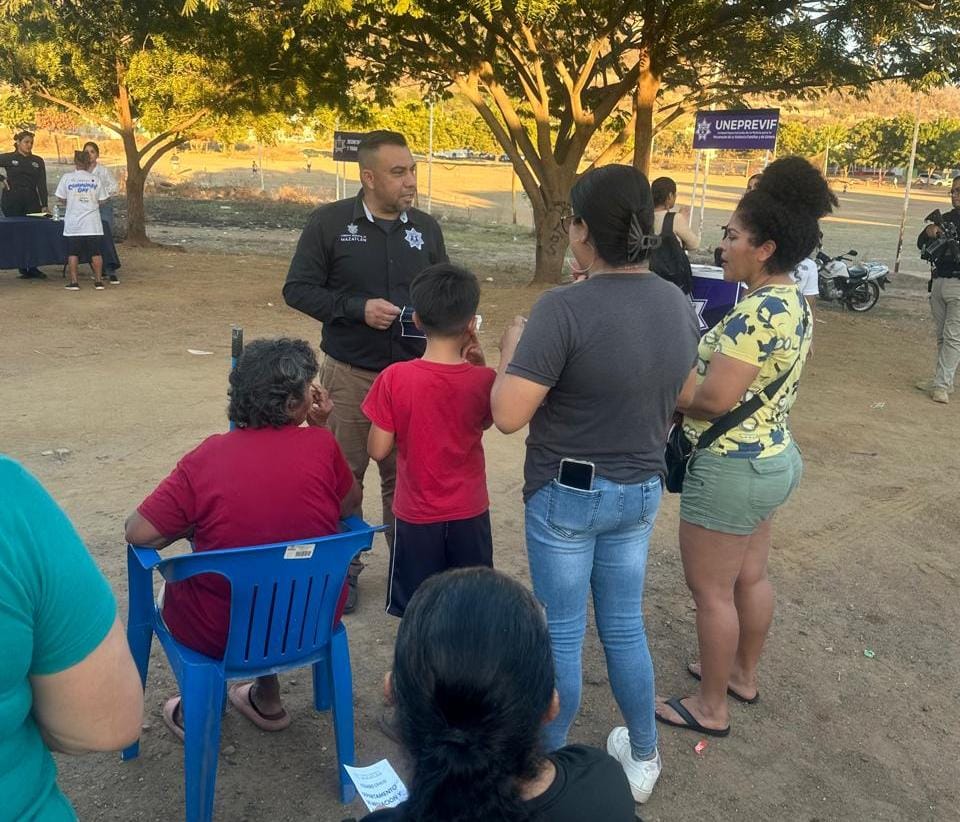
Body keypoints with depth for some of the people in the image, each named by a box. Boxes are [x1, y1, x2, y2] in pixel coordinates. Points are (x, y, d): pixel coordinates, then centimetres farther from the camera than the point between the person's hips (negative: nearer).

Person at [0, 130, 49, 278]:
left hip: (32, 200, 2)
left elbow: (42, 184, 6)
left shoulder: (37, 161, 10)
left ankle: (33, 268, -2)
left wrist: (44, 205, -2)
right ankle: (23, 269, 5)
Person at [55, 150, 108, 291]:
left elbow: (61, 199, 3)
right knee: (96, 252, 6)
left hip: (73, 223, 0)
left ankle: (74, 281, 5)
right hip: (93, 223, 1)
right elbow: (101, 201, 3)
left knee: (73, 252, 6)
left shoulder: (67, 177, -1)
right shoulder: (95, 179, 1)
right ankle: (98, 281, 6)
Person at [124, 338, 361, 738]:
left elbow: (138, 533, -16)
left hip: (221, 634, -2)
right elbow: (349, 503, 3)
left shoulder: (207, 457, -17)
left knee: (171, 586, 31)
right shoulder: (321, 443, -15)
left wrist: (192, 525, 3)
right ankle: (267, 700, 45)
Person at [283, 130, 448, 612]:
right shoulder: (330, 222, -5)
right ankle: (343, 569, 26)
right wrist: (358, 308, -17)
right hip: (350, 374, -2)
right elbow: (297, 289, -5)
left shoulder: (425, 228, 5)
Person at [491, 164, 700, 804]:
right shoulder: (679, 304, -3)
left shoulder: (566, 308, -25)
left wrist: (513, 347, -7)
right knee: (625, 626, 22)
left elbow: (509, 415, -24)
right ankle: (644, 758, 38)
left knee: (563, 635, 12)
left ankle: (551, 763, 32)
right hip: (640, 490, 6)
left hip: (567, 494, -6)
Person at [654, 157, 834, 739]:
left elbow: (713, 399, -28)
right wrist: (692, 361, 3)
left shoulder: (757, 311, -26)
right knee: (750, 577, 23)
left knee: (711, 590, 6)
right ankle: (744, 676, 41)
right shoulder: (794, 304, 6)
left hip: (732, 470, -10)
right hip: (773, 458, 10)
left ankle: (711, 709, 21)